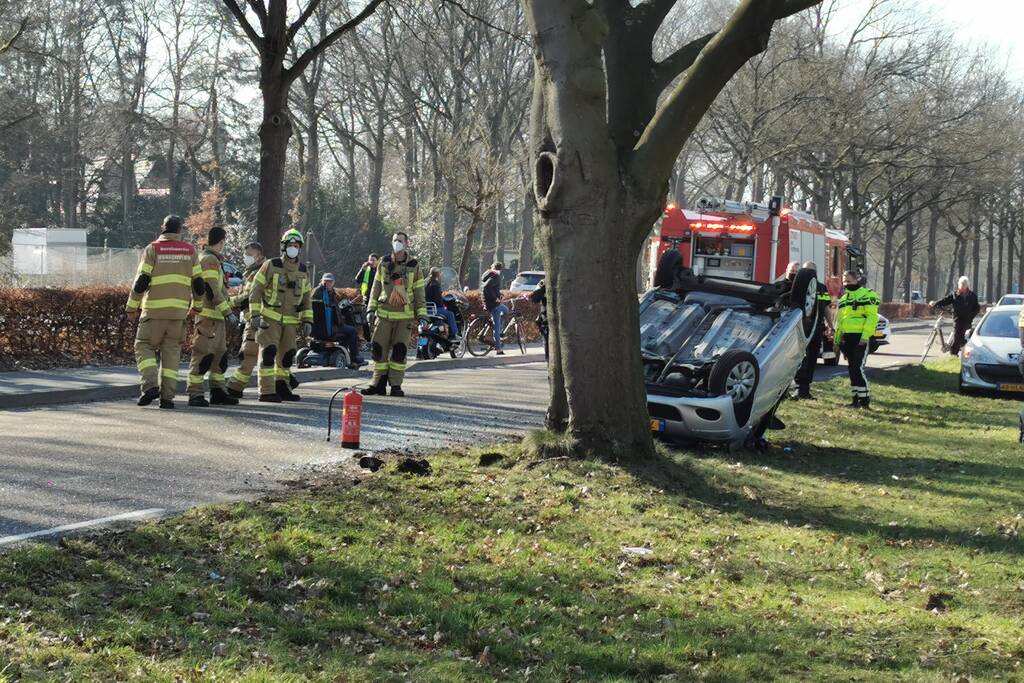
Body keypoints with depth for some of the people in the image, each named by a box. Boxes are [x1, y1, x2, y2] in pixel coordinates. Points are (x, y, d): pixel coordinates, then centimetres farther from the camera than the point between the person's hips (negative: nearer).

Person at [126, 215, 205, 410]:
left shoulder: (153, 249, -1)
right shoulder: (189, 251, 7)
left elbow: (141, 281, -6)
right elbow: (198, 283, 8)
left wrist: (132, 307, 2)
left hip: (155, 309, -3)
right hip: (179, 309, 3)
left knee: (144, 347, 8)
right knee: (171, 351, 8)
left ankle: (150, 385, -13)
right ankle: (167, 396, 1)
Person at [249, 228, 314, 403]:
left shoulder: (303, 272, 11)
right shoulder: (270, 266, -5)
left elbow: (306, 298, 17)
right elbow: (256, 291, -4)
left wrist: (307, 321, 8)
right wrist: (255, 315, -12)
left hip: (291, 321, 5)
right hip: (270, 319, -5)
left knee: (287, 355, 10)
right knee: (268, 352, -12)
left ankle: (281, 388, 24)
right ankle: (267, 391, -11)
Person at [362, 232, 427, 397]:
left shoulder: (413, 266, 3)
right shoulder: (383, 264, 7)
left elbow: (419, 292, 5)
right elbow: (376, 287, 12)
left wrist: (422, 315, -1)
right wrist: (371, 309, 5)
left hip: (405, 316, -2)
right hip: (384, 314, 2)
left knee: (400, 350, -5)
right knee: (379, 349, -1)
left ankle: (396, 385, 3)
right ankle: (379, 384, 7)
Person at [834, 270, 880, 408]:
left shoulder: (867, 295, -4)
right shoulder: (843, 298, 21)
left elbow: (872, 317, -13)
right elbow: (839, 320, 25)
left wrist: (865, 336, -20)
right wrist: (837, 339, 19)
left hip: (860, 338, -8)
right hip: (846, 338, 8)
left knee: (858, 368, -14)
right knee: (852, 369, 9)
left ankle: (865, 398, -9)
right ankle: (856, 398, 15)